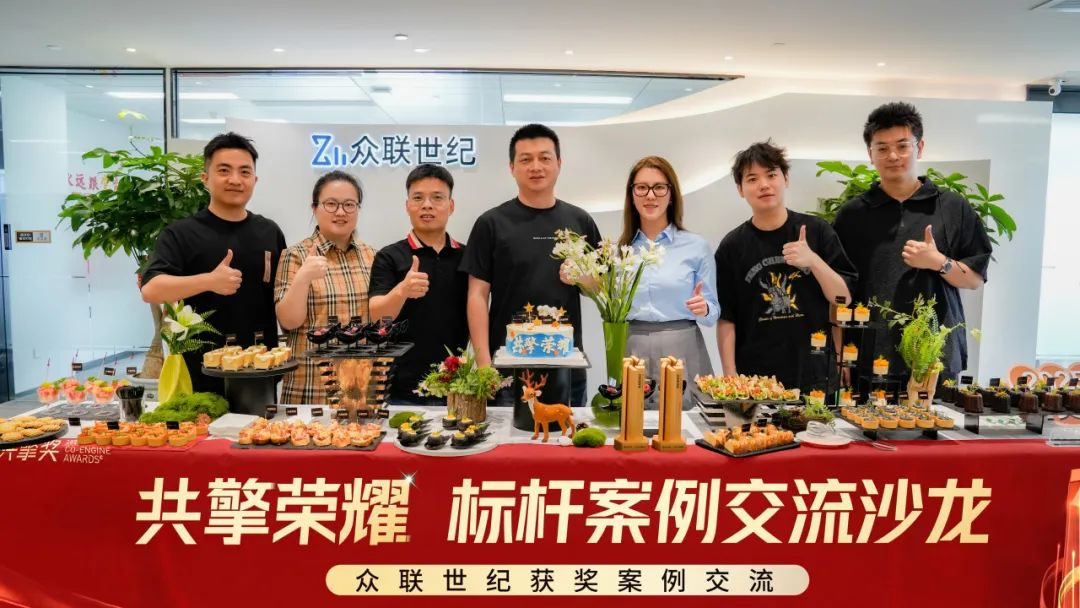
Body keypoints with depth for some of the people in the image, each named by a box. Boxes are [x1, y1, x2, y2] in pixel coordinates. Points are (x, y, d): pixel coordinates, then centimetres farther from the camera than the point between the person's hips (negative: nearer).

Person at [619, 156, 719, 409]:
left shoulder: (696, 246, 0)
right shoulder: (620, 248, 7)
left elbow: (713, 313, 3)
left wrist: (703, 310, -17)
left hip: (681, 351, -2)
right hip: (632, 350, 2)